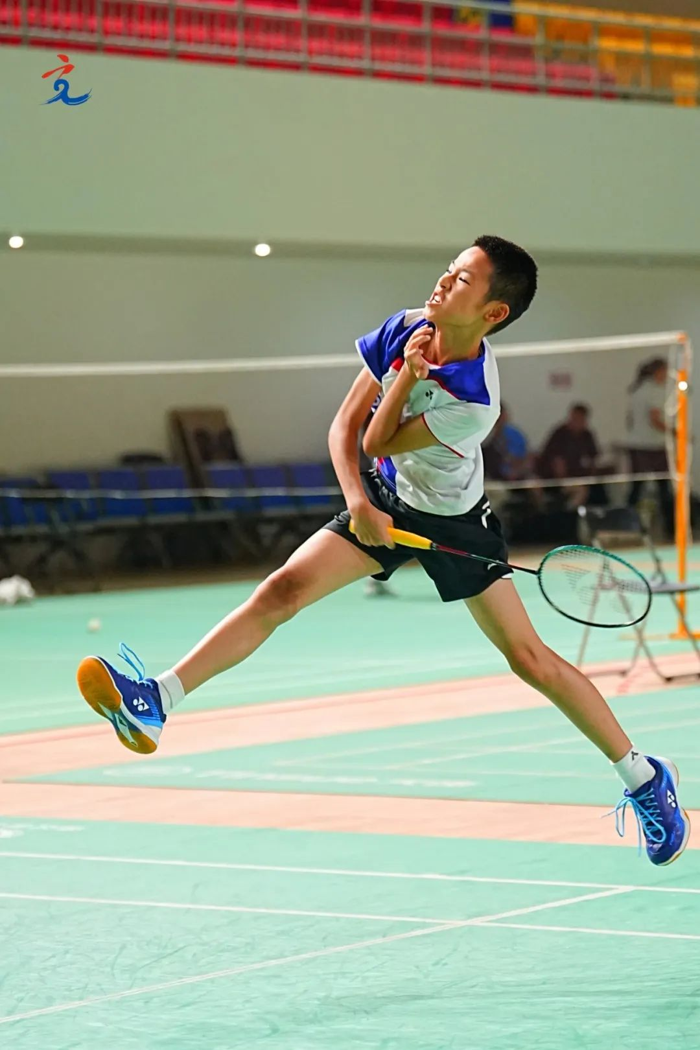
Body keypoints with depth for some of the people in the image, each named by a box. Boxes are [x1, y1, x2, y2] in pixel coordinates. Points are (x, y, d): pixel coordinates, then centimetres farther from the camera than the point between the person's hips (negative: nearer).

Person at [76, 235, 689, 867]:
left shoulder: (474, 402, -31)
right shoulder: (405, 329, -15)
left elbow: (378, 444, -21)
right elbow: (345, 425, -10)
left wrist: (408, 375, -26)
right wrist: (359, 503, -24)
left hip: (454, 521, -5)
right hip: (386, 502, 5)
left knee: (528, 657, -5)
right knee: (284, 589, -13)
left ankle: (644, 776, 10)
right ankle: (156, 703, -19)